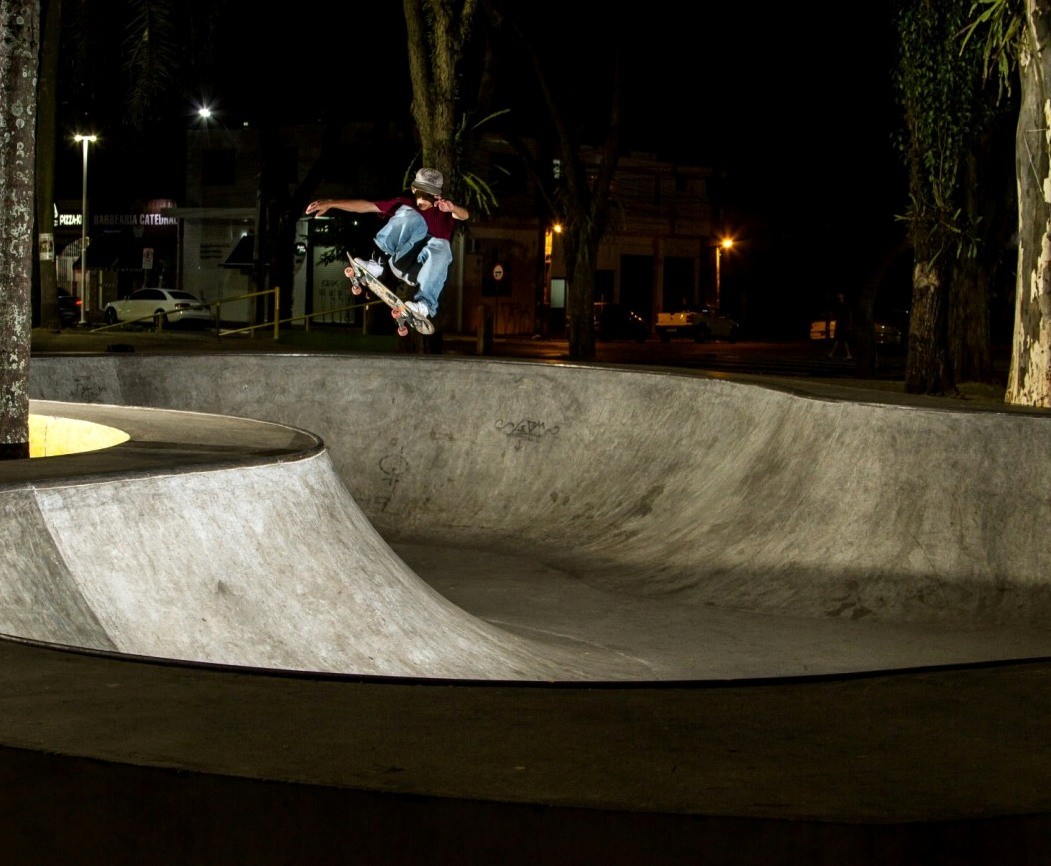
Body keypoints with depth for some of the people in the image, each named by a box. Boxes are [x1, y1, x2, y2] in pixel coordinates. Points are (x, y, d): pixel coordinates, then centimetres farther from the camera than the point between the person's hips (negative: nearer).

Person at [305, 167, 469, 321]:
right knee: (412, 217, -19)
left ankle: (425, 303, -52)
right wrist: (330, 203, 2)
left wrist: (452, 208, -32)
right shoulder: (405, 204, 18)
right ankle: (377, 261, -34)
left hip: (424, 269, -1)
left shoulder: (444, 211, 15)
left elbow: (465, 215, -8)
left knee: (441, 246, -35)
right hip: (402, 260, 1)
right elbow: (367, 205, 11)